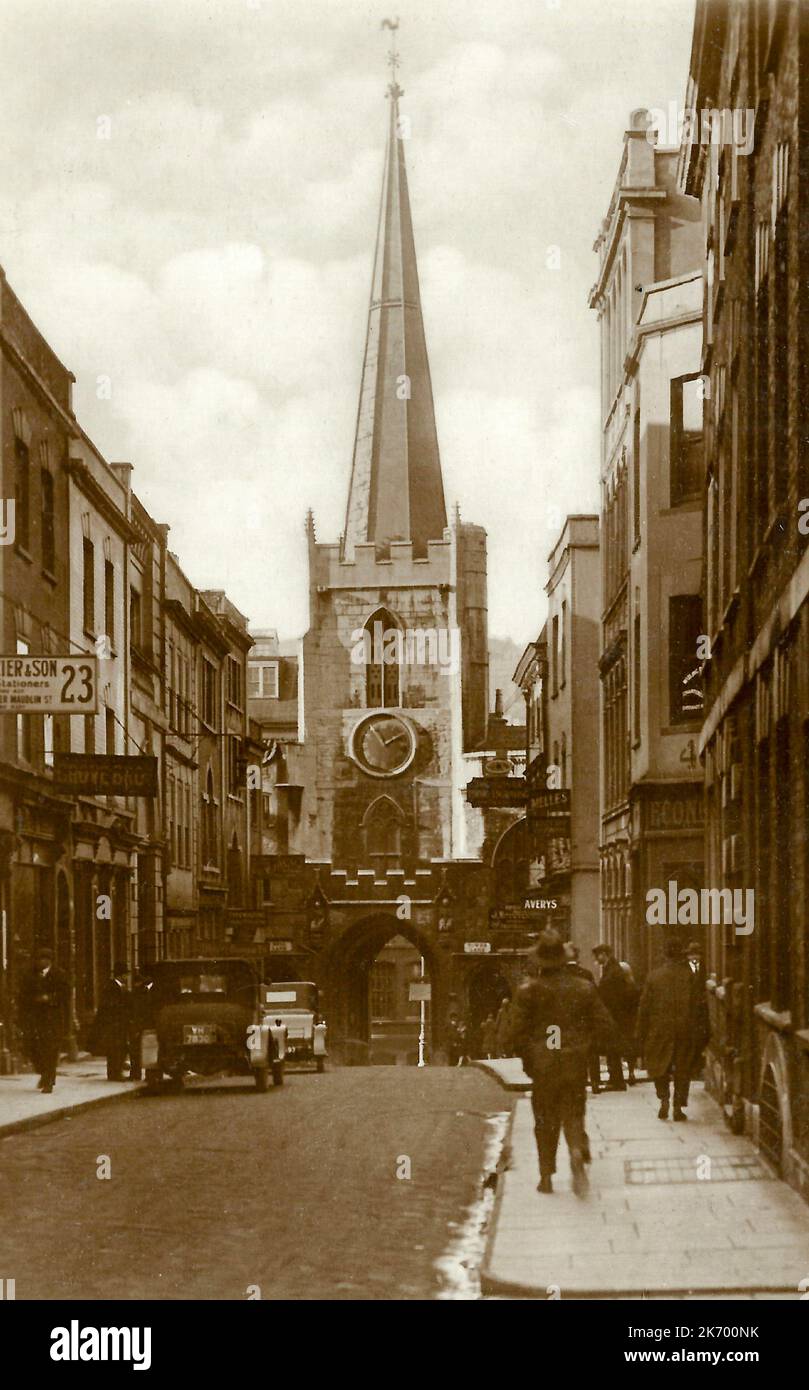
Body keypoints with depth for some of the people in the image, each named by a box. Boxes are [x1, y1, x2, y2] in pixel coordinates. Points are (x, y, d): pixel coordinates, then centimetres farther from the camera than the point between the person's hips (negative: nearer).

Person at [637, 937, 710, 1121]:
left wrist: (641, 1034, 6)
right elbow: (701, 1006, -4)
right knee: (683, 1069, 9)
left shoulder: (654, 976, -1)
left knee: (659, 1066, 14)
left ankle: (664, 1099, -3)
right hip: (686, 1030, 0)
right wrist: (704, 1032, 3)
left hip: (660, 1030, 0)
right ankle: (678, 1106, 6)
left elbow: (644, 1007, 1)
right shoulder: (691, 976, -4)